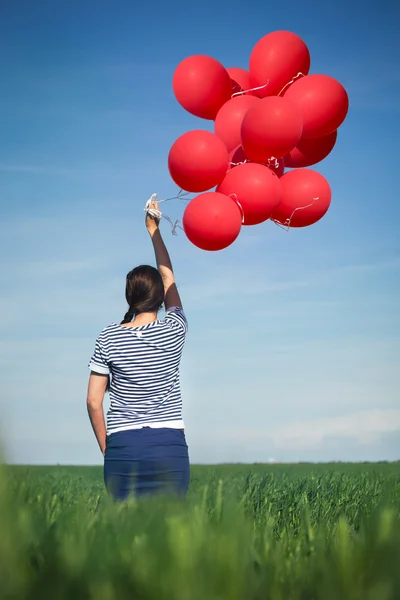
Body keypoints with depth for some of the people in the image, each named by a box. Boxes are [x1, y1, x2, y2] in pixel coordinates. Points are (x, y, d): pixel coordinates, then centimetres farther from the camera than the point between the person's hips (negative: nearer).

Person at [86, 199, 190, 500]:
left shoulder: (109, 338, 1)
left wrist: (106, 447, 13)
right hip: (169, 445, -1)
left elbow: (93, 401, 2)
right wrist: (154, 230, 30)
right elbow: (169, 280, 18)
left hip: (123, 446, 1)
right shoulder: (174, 331, 1)